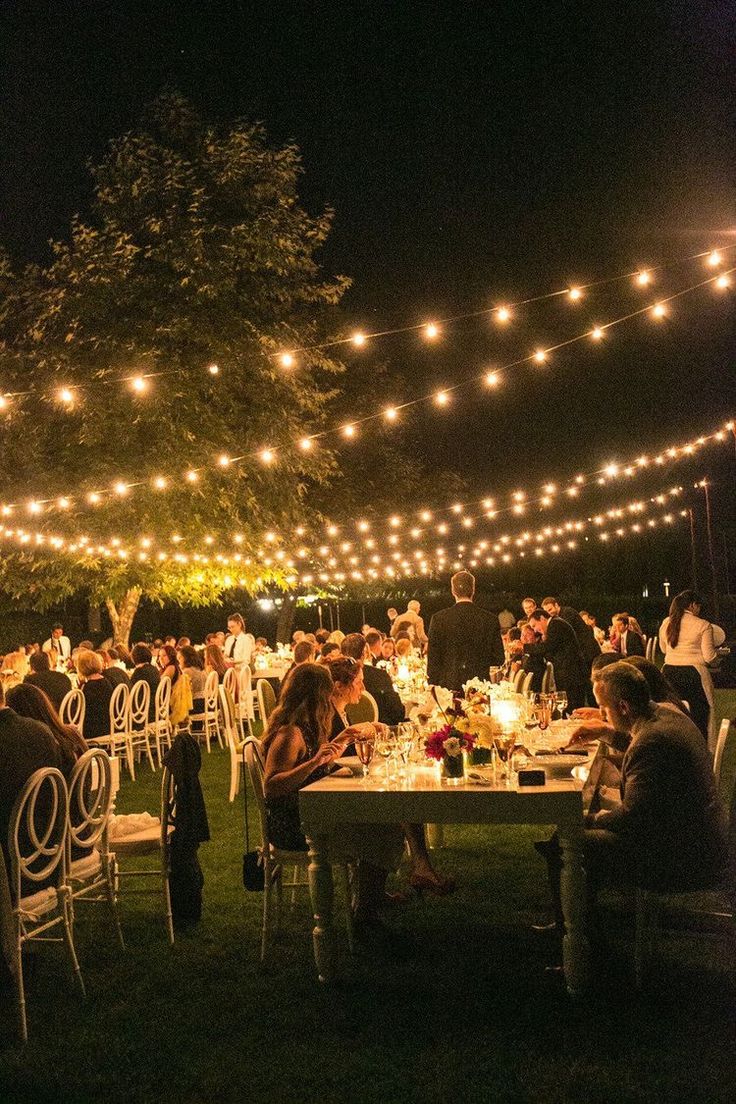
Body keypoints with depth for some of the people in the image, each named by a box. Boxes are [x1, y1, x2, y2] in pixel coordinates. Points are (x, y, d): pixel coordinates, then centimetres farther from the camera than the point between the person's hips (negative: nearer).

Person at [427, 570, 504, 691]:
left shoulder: (439, 619, -4)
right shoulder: (491, 619, 0)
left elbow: (433, 657, -1)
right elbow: (498, 659, 4)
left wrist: (432, 685, 8)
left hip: (449, 685, -1)